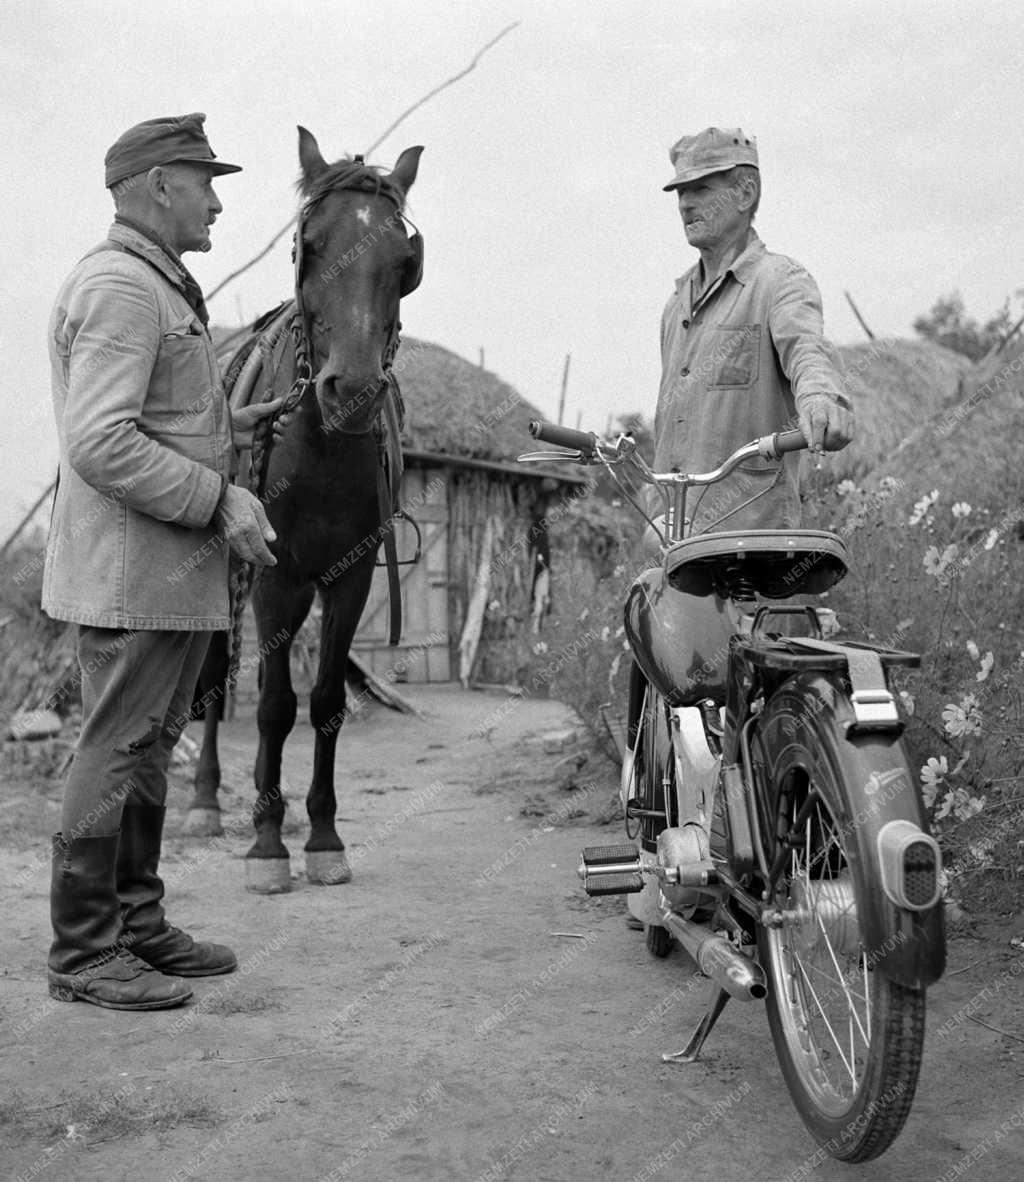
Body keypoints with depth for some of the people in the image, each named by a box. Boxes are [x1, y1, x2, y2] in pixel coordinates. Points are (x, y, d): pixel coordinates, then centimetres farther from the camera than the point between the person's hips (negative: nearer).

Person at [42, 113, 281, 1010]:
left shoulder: (163, 289, 19)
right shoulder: (119, 288, -15)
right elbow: (100, 444, -24)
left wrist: (226, 430, 17)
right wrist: (219, 497, -23)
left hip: (176, 571, 11)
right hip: (131, 571, -11)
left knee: (149, 750, 16)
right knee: (116, 751, -3)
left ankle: (138, 926, 28)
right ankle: (83, 953, 8)